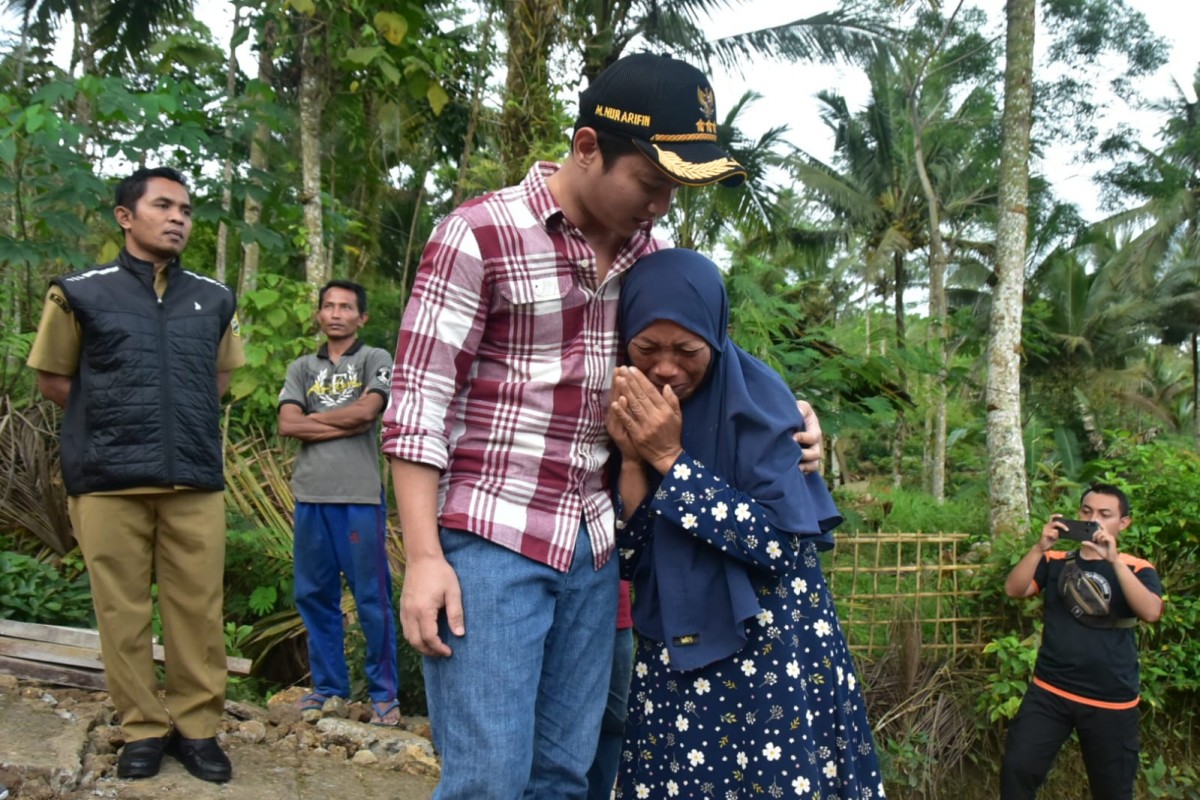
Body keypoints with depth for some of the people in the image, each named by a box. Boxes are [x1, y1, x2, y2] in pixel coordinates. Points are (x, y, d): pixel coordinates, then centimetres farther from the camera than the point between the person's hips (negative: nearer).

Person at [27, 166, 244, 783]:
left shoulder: (214, 298, 11)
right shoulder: (81, 293, 3)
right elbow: (53, 380, 10)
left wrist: (185, 421, 11)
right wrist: (113, 419, 7)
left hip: (196, 481, 2)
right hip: (109, 482, -2)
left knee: (198, 611, 4)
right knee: (122, 612, 4)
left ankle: (197, 727, 16)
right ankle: (143, 729, 17)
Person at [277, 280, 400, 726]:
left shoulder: (376, 360, 5)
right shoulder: (302, 368, 15)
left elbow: (366, 410, -12)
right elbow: (287, 425, 1)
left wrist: (314, 418, 0)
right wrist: (346, 426, -7)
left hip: (360, 497, -4)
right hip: (310, 496, 4)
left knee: (372, 599, 0)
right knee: (314, 596, 10)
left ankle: (384, 693, 9)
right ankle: (328, 685, 23)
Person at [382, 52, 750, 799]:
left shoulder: (646, 251, 9)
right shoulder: (479, 234, -9)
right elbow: (417, 406, -10)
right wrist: (423, 557, -14)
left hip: (592, 545, 6)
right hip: (489, 540, -5)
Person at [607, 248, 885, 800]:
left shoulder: (757, 397, -13)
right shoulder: (625, 410, -1)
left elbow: (778, 541, -19)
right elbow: (627, 561, -3)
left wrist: (670, 458, -21)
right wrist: (632, 458, -17)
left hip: (769, 645, -3)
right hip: (671, 652, 4)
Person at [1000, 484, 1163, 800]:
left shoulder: (1137, 569, 0)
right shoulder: (1055, 561, 5)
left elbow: (1151, 612, -19)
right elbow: (1014, 590, -9)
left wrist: (1114, 559, -27)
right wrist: (1040, 546, -21)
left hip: (1111, 702, -1)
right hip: (1049, 692, 1)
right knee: (1016, 770, -7)